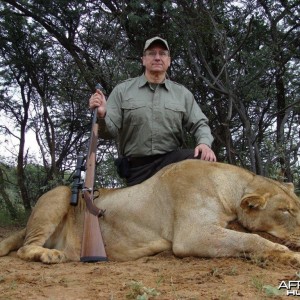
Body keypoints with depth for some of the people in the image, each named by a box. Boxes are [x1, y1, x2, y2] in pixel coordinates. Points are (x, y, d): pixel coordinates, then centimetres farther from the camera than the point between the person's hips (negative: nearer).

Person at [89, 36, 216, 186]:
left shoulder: (182, 93, 12)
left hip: (173, 160, 1)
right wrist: (102, 116, -22)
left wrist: (204, 143, -13)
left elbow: (199, 124, 10)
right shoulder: (122, 90, 7)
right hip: (137, 169, 0)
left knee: (205, 160, -25)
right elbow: (111, 129, 2)